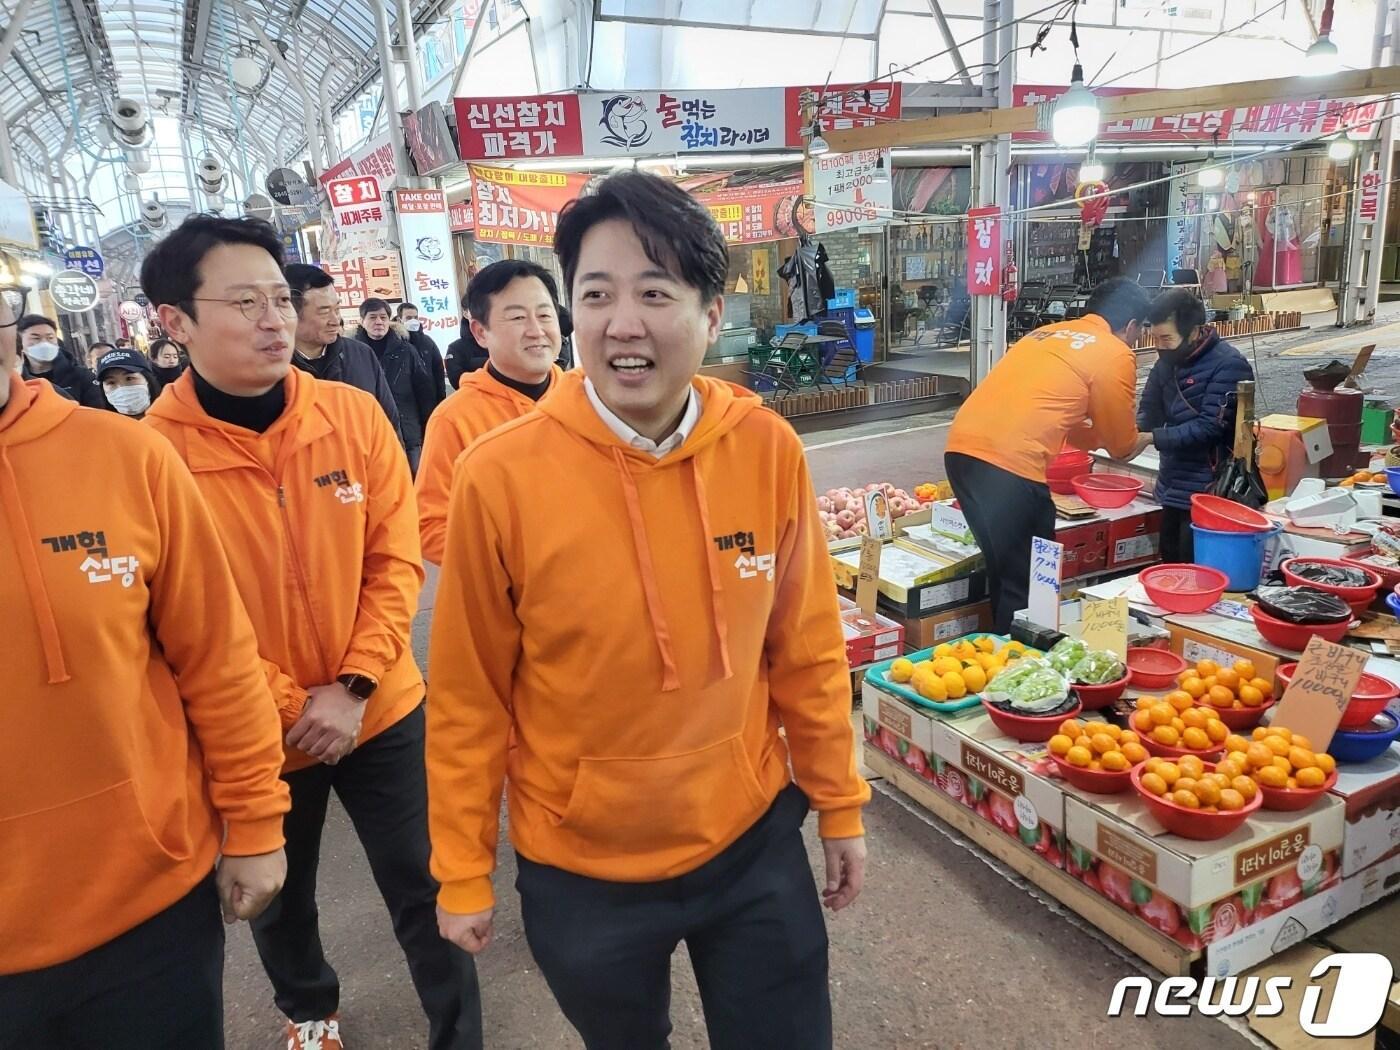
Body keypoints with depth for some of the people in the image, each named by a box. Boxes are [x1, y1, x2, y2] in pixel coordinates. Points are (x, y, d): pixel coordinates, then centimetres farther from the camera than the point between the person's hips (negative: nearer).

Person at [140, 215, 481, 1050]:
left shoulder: (354, 415, -8)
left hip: (382, 711, 1)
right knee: (277, 901, 24)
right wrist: (291, 708, -13)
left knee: (426, 892, 10)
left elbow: (397, 560, -7)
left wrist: (353, 686, -15)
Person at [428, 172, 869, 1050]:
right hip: (581, 867, 0)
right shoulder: (499, 477, -19)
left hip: (753, 841, 1)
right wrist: (464, 872, -1)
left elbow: (808, 651, -1)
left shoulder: (769, 451, -13)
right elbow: (469, 698, -9)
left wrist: (840, 806, 6)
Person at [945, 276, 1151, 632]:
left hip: (962, 448, 8)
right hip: (1010, 463, -8)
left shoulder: (1047, 333, 26)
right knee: (1025, 584, 6)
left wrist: (1095, 434, 43)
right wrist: (1141, 438, 36)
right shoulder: (1115, 355, 5)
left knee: (1005, 572, 20)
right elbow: (1121, 444, 15)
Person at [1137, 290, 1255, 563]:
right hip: (1172, 488, 8)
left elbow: (1210, 427, -22)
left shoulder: (1228, 365, -16)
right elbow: (1149, 412, 9)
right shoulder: (1167, 362, 7)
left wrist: (1151, 438, -27)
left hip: (1208, 492, -8)